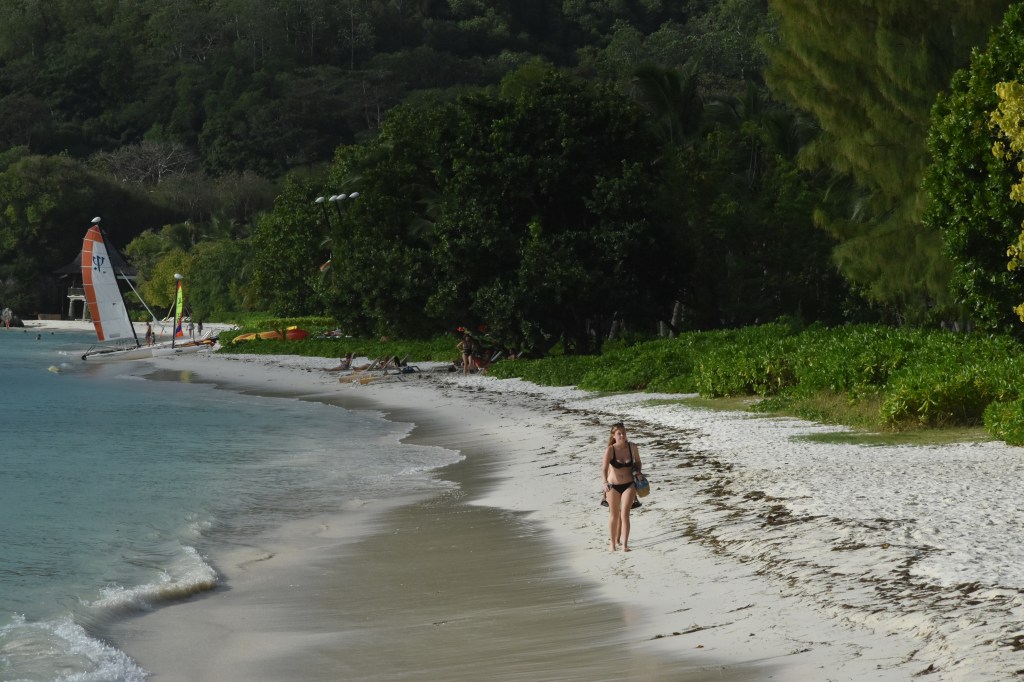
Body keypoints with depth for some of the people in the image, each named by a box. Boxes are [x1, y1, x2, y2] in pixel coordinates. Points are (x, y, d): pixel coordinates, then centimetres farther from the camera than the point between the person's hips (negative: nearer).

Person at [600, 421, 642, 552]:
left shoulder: (632, 447, -9)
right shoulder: (610, 450, -18)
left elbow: (637, 462, 12)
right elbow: (604, 469, -28)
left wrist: (638, 472, -4)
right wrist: (605, 483, -43)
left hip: (629, 485, 1)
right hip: (613, 486, -1)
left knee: (625, 514, -9)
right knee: (614, 515, 12)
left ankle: (624, 544, -5)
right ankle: (612, 542, 27)